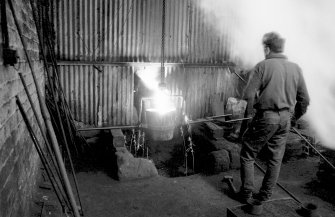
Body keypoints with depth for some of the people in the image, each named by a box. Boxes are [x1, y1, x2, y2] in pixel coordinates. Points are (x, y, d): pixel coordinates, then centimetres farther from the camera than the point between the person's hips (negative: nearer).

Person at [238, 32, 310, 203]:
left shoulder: (262, 66, -9)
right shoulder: (295, 68, 5)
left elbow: (249, 95, -15)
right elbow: (304, 100, 8)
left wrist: (251, 112, 2)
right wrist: (293, 119, 19)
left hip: (265, 117, -5)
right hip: (285, 119, 5)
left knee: (248, 155, 11)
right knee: (275, 159, 16)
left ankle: (246, 193, 17)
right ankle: (265, 195, 27)